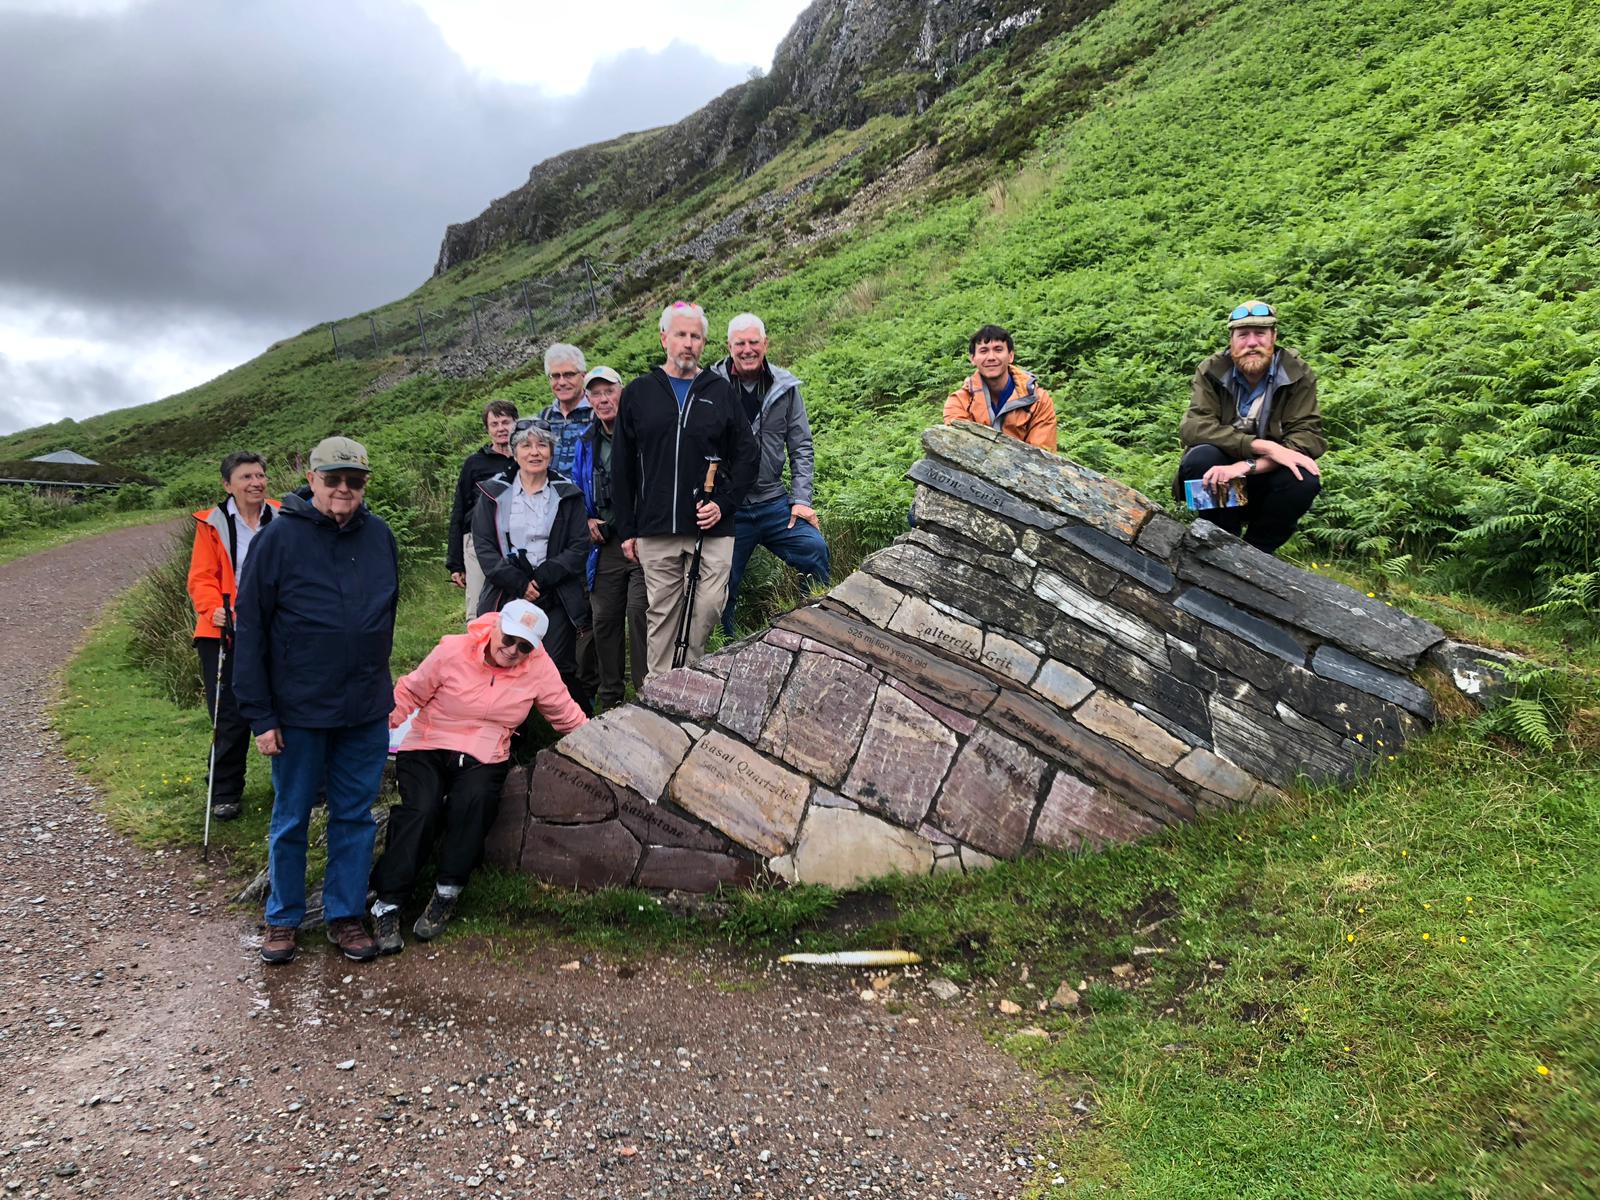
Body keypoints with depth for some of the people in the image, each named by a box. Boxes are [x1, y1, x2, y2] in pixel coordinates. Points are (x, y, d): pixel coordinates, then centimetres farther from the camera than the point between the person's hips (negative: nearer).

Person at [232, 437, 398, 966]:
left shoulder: (379, 535, 3)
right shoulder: (279, 537, -8)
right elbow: (250, 629, -7)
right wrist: (260, 715, -9)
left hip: (366, 709, 3)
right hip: (299, 710, -3)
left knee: (356, 816, 11)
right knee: (291, 819, 11)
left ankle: (346, 914, 25)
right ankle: (283, 918, 28)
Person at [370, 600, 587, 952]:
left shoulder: (540, 668, -5)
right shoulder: (452, 650, -9)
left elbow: (568, 717, 5)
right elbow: (408, 694, -1)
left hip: (484, 757, 1)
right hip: (427, 748, 0)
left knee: (474, 801, -31)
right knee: (420, 809, -27)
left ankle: (447, 894, -14)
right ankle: (387, 904, -14)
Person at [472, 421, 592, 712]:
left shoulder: (567, 496, 9)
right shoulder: (493, 494, 9)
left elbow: (579, 546, 1)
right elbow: (483, 547, 2)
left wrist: (542, 578, -10)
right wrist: (519, 583, -11)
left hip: (555, 599, -1)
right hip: (507, 598, 1)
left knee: (558, 669, -7)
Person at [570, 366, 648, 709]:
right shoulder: (586, 442, 13)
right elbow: (576, 492, 24)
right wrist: (585, 521, 6)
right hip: (605, 544, 6)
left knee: (640, 611, -13)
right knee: (603, 618, 10)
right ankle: (609, 698, 23)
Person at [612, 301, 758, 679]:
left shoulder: (720, 391, 9)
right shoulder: (638, 393, 9)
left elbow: (746, 456, 9)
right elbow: (622, 468, 9)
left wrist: (724, 504, -5)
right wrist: (627, 530, 5)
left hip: (712, 529, 0)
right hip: (656, 531, 0)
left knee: (707, 609, -3)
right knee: (662, 615, 4)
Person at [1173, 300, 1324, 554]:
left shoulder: (1298, 376, -8)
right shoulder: (1211, 371, -8)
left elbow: (1309, 437, -19)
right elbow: (1192, 427, -24)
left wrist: (1247, 466, -36)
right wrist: (1265, 446, -34)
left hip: (1265, 480, 1)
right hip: (1219, 485, 0)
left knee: (1305, 480, -30)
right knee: (1200, 457, -31)